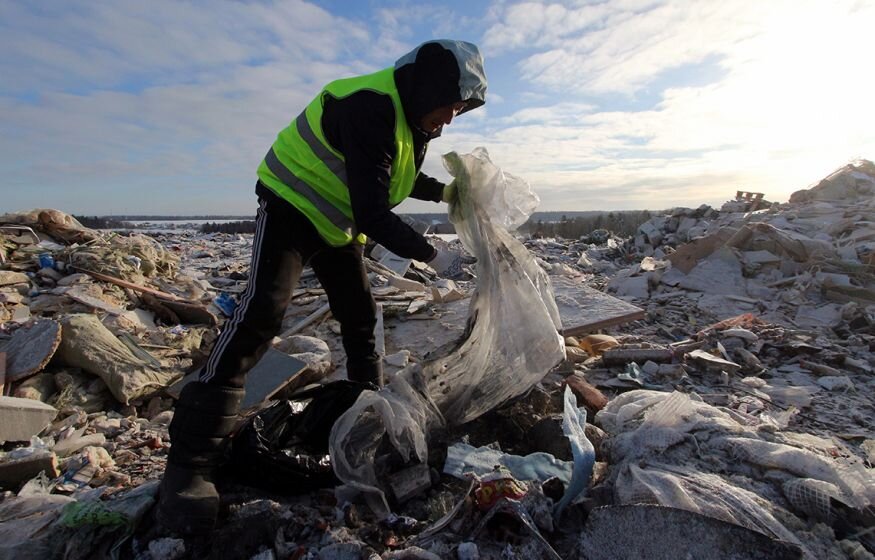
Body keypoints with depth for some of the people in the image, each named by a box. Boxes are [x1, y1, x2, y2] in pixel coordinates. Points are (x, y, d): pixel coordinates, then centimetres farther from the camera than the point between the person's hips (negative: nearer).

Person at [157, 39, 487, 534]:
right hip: (292, 208, -9)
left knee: (361, 317, 10)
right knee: (262, 312, -24)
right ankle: (191, 464, -19)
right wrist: (432, 256, -25)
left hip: (339, 224, 9)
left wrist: (443, 191, 7)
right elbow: (373, 214, -33)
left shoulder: (414, 118, 3)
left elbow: (397, 175, 21)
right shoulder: (369, 110, -29)